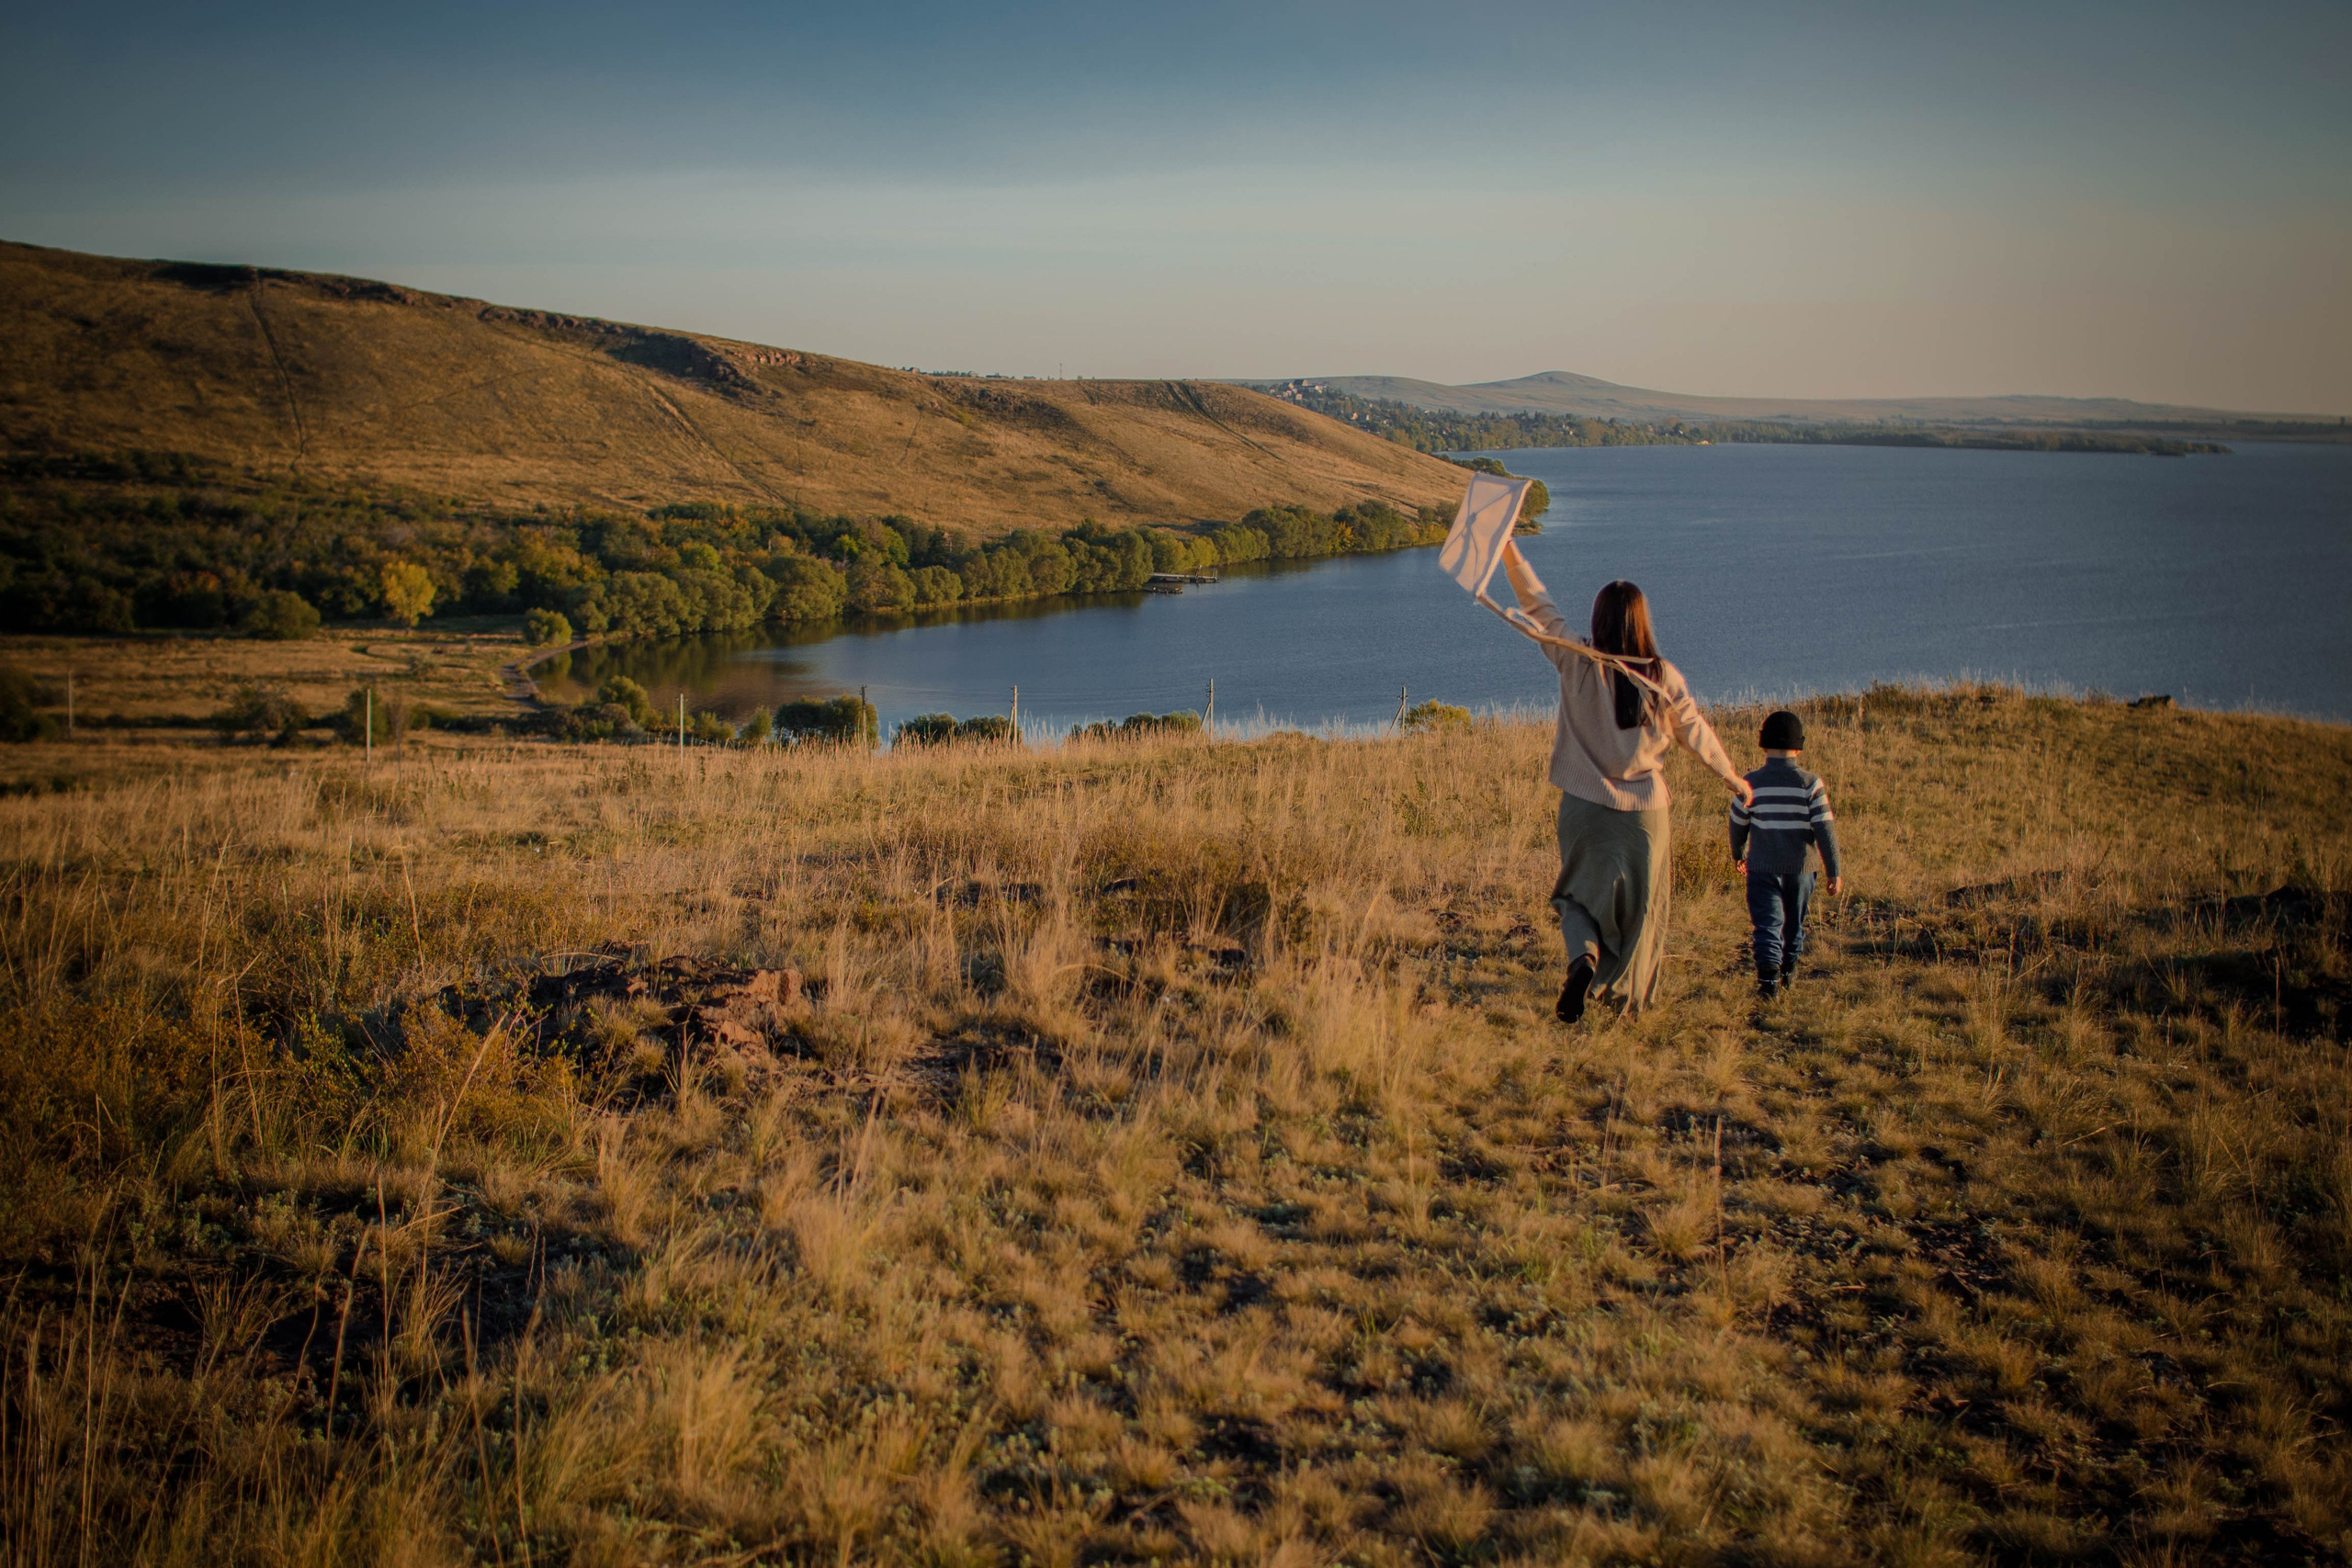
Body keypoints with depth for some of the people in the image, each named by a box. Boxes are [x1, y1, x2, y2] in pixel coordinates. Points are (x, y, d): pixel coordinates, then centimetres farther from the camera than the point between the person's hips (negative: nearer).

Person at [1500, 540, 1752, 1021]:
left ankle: (1583, 959, -16)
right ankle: (1629, 995, 26)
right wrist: (1731, 775, 20)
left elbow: (1540, 608, -4)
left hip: (1585, 806, 0)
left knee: (1581, 895, 14)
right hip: (1644, 810, 0)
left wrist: (1510, 555, 0)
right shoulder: (1663, 677, -8)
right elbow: (1695, 731, 4)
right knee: (1639, 905, 16)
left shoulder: (1578, 663, -10)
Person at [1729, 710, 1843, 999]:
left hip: (1762, 867, -1)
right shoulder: (1811, 784, -9)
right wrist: (1833, 873, -3)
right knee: (1794, 922, 20)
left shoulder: (1751, 783, -7)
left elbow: (1738, 824, 5)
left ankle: (1768, 973, -23)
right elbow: (1825, 830, -10)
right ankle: (1787, 971, 35)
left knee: (1768, 922, -2)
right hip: (1800, 868, 1)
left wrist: (1739, 855, 24)